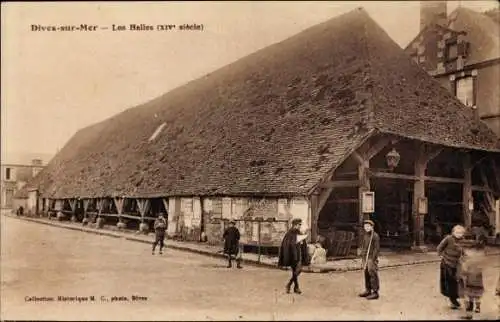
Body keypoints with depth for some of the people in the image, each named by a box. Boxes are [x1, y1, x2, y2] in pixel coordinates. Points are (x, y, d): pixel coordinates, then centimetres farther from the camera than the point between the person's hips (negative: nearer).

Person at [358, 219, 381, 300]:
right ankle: (368, 290, 24)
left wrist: (373, 259, -17)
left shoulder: (375, 236, -10)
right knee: (366, 274, 13)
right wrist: (362, 256, 14)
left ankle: (375, 292, 0)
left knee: (373, 275, -5)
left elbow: (377, 248, -14)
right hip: (365, 258, 8)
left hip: (371, 258, -8)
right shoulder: (365, 236, 14)